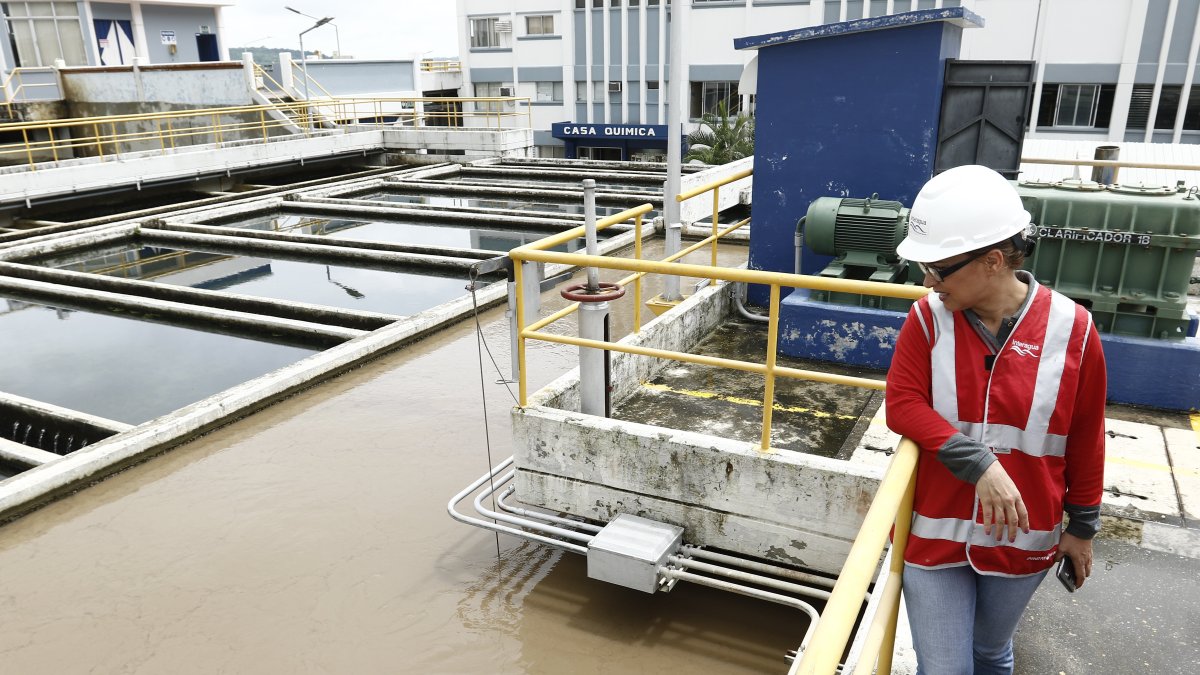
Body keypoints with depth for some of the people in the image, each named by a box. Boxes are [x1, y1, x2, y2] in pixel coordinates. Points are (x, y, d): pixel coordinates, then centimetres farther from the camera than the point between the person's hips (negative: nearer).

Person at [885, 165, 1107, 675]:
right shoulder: (927, 318, -9)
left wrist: (1082, 526, 7)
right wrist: (978, 464, -24)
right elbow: (902, 403, -12)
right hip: (936, 532, 0)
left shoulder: (1071, 329, -10)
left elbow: (1085, 438, -1)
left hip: (1022, 538, 1)